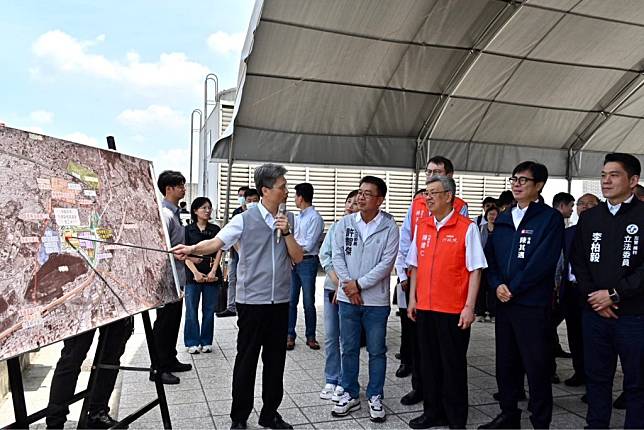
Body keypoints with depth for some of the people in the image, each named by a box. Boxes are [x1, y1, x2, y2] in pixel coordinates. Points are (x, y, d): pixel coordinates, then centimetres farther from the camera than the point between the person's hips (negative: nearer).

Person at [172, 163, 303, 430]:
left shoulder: (289, 219, 6)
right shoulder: (245, 219, -6)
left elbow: (298, 257, 5)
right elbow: (216, 242, -14)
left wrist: (286, 232, -11)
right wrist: (192, 249, -32)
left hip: (280, 300, 4)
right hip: (252, 301, -4)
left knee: (275, 358, 13)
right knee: (246, 360, 6)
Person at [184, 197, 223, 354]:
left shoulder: (215, 229, 10)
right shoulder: (188, 229, 5)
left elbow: (218, 252, 3)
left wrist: (213, 272, -9)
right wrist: (196, 273, -12)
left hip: (212, 275, 2)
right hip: (193, 275, -1)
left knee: (209, 310, 6)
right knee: (192, 310, 1)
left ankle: (206, 342, 16)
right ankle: (192, 343, 11)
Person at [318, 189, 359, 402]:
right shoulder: (335, 227, 9)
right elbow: (324, 255, 5)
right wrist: (337, 281, -6)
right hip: (331, 287, 4)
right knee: (330, 337, 9)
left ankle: (343, 383, 15)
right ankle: (330, 381, 21)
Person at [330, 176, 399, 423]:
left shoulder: (389, 226, -7)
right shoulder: (345, 223, 1)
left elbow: (387, 263, -12)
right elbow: (337, 256, 1)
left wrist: (359, 284, -13)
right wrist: (348, 285, -10)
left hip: (376, 300, -2)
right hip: (348, 298, 3)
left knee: (377, 351, 8)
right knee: (349, 349, 12)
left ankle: (375, 397, 25)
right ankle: (350, 395, 27)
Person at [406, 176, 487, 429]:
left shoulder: (467, 228, -8)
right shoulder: (422, 226, 8)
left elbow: (475, 270, -8)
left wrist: (469, 307, -12)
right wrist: (412, 299, 9)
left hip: (453, 310, -5)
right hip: (424, 308, 5)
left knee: (453, 365, 7)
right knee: (428, 361, 14)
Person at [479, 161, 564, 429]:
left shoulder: (550, 218, -5)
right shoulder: (502, 219, 13)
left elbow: (543, 261, -14)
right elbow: (490, 256, 9)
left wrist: (513, 288, -12)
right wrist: (497, 285, -7)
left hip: (533, 304, -6)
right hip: (503, 303, 6)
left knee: (537, 366, 2)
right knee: (505, 362, 15)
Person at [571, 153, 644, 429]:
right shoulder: (589, 217, 9)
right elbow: (578, 260, 8)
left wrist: (614, 294, -14)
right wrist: (593, 297, -4)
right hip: (594, 313, 4)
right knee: (596, 377, 14)